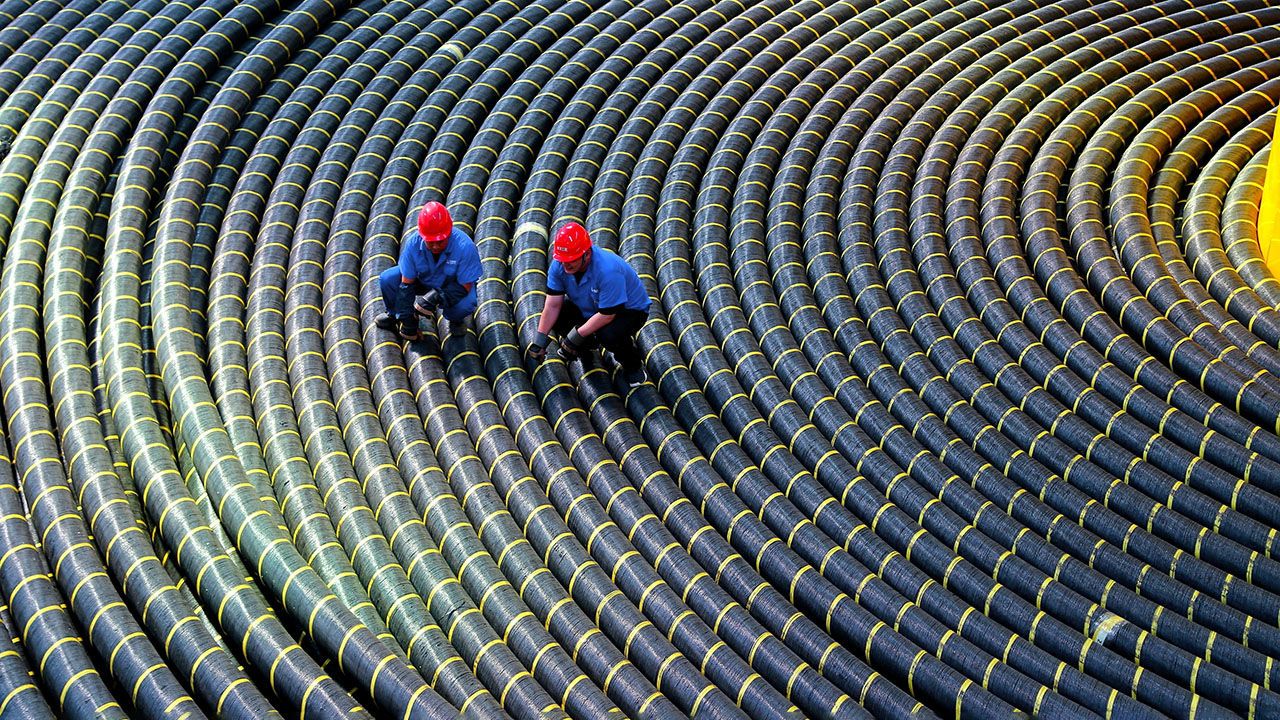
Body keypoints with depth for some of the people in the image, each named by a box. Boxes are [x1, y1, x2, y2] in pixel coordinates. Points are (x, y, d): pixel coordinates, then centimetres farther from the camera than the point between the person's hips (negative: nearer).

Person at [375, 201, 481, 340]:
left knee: (465, 305, -36)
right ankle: (394, 315, 13)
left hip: (455, 285, -3)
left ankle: (457, 319, 4)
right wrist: (407, 320, -21)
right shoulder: (413, 244, -25)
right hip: (423, 280, 3)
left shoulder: (464, 247, -34)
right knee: (387, 279, -18)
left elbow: (465, 287, -27)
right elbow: (406, 284, -19)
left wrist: (437, 297, -42)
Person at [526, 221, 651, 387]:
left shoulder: (608, 270, -38)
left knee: (608, 334, -37)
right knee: (551, 317, -15)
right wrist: (540, 340, -21)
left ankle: (632, 364, -3)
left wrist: (577, 335, -30)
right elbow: (553, 305, -15)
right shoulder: (559, 265, -19)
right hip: (588, 308, 6)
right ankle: (587, 347, 13)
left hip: (630, 309, -6)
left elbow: (607, 315, -33)